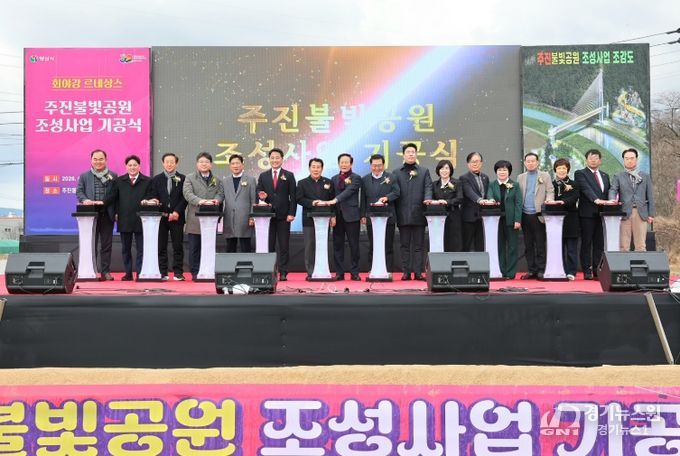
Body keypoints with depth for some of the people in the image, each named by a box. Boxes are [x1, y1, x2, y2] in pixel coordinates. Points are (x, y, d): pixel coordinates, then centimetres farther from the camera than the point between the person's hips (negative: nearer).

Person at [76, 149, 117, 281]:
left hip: (107, 215, 0)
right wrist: (84, 200, -17)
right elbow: (79, 191, 5)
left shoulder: (113, 176, 8)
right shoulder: (84, 176, 10)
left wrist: (117, 212, -2)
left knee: (106, 245, 4)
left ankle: (105, 271, 10)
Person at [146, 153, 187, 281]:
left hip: (177, 217, -1)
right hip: (161, 217, 1)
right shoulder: (156, 179, 10)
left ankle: (178, 272, 6)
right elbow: (153, 197, 6)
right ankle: (163, 272, 8)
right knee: (161, 246, 3)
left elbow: (184, 198, -1)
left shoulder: (182, 179, 5)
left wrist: (177, 212, -12)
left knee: (178, 246, 1)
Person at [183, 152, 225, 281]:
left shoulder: (217, 180, 17)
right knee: (194, 248, 1)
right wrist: (199, 201, -25)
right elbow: (187, 193, -8)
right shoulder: (190, 178, 6)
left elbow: (221, 193, 6)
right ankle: (195, 273, 6)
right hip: (195, 219, -2)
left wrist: (216, 200, -18)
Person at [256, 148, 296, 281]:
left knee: (284, 245, 0)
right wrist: (261, 196, -13)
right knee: (268, 245, 3)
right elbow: (259, 192, 11)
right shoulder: (263, 176, 13)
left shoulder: (289, 175, 6)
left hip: (283, 215, -2)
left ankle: (283, 273, 2)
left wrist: (291, 213, -7)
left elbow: (293, 196, 2)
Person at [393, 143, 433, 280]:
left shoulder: (424, 171, 12)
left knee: (418, 245, 2)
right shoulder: (397, 173, 12)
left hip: (418, 213, 0)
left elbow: (428, 187, 1)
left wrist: (427, 199, -17)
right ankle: (406, 272, 6)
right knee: (405, 245, 4)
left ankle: (418, 272, 4)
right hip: (403, 214, 0)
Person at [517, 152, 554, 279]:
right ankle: (531, 270, 12)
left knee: (540, 244, -2)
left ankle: (541, 270, 3)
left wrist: (549, 199, -24)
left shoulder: (545, 176, 6)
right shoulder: (521, 177, 14)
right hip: (525, 215, 3)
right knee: (528, 244, 6)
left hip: (538, 214, -3)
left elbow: (550, 192, 0)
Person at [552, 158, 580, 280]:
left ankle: (571, 272, 1)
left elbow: (573, 198, -9)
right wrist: (564, 188, -8)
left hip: (571, 221, -1)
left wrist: (562, 201, -27)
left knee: (571, 248, -2)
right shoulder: (551, 184, 11)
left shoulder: (573, 184, 7)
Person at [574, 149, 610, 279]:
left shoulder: (605, 176, 21)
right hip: (587, 214, -5)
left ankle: (598, 271, 6)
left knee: (600, 243, 3)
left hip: (602, 214, 5)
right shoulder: (580, 174, 1)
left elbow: (608, 193, 20)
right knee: (586, 243, -2)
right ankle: (587, 271, 0)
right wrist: (596, 200, -29)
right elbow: (586, 188, -15)